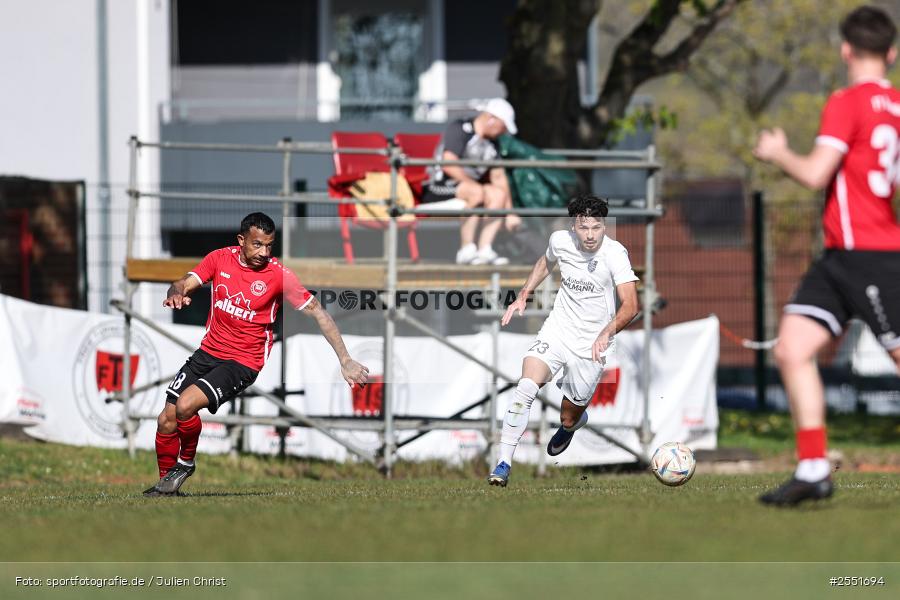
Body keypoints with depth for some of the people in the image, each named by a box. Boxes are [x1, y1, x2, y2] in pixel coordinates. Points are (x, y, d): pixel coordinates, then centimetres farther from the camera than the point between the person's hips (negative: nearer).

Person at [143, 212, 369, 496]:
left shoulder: (278, 274, -12)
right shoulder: (221, 258, -1)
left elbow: (317, 312, -9)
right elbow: (185, 284, 1)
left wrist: (345, 361, -13)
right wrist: (176, 293, -25)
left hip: (243, 363, -5)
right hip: (208, 352, 5)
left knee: (185, 406, -25)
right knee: (166, 420, -1)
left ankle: (185, 463, 3)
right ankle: (166, 484, 22)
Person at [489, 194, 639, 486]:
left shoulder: (615, 253, -20)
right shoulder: (560, 240, -6)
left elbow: (630, 305, -28)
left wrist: (607, 333, -44)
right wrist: (522, 296, 11)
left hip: (591, 345, -2)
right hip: (557, 330, 2)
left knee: (568, 420, 9)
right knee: (526, 388, -24)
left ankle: (575, 421, 50)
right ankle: (504, 464, -18)